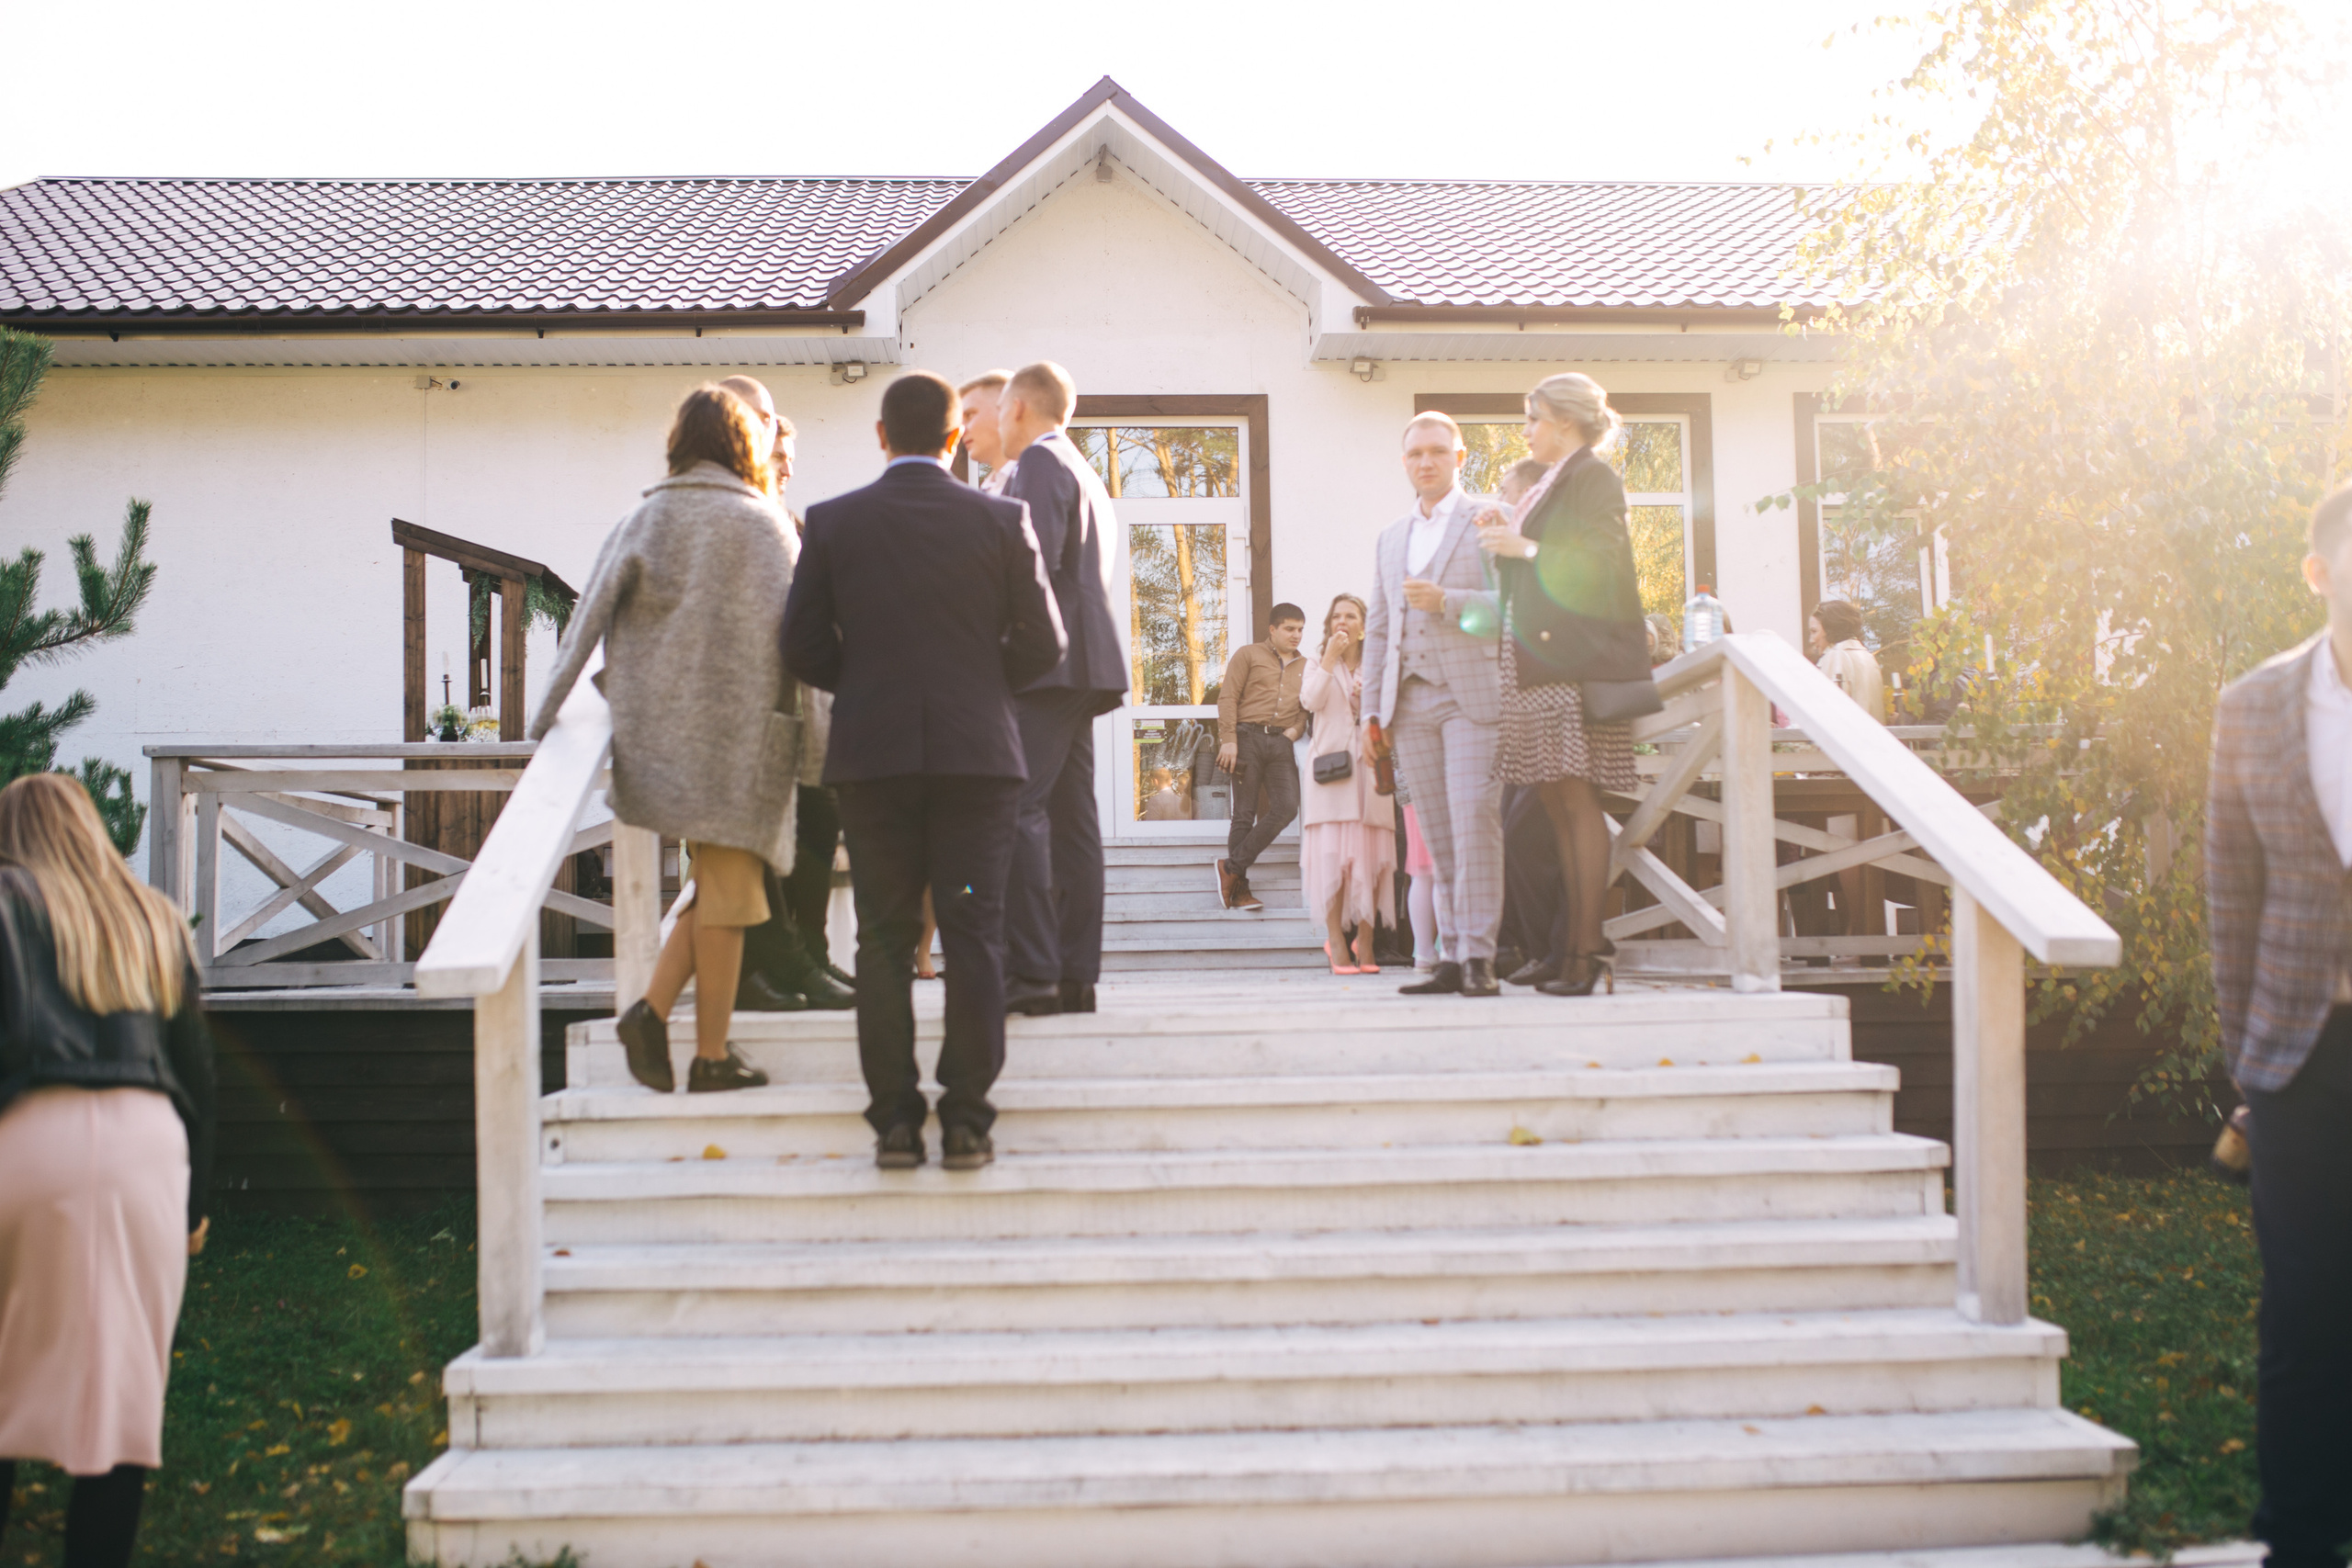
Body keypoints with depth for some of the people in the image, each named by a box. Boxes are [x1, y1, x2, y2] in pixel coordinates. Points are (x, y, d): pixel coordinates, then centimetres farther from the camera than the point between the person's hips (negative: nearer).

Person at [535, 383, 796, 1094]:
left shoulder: (643, 521, 7)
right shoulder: (762, 524, -4)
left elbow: (591, 615, 2)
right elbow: (789, 630, -10)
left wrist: (551, 713, 4)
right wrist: (781, 719, -1)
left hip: (660, 728, 5)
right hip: (737, 727, -5)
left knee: (717, 884, 17)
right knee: (728, 889, 3)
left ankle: (653, 1009, 3)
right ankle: (712, 1055, 7)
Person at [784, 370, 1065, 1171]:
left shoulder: (831, 521, 1)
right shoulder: (1003, 519, -1)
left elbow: (803, 646, 1)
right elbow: (1043, 642, 0)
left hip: (871, 753, 1)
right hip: (977, 750, -1)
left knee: (883, 940, 6)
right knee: (973, 933, 4)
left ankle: (894, 1120, 8)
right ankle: (966, 1119, 4)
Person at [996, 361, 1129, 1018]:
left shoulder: (1040, 462, -5)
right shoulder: (1084, 473, 26)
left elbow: (1036, 563, -17)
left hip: (1045, 665, -10)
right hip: (1083, 667, 10)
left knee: (1015, 810, -14)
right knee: (1070, 816, 6)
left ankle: (1031, 971, -20)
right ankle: (1076, 975, 6)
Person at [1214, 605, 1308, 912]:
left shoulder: (1305, 666, 22)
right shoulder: (1249, 655, 8)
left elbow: (1307, 705, 27)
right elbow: (1227, 697, 1)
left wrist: (1296, 728, 5)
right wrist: (1228, 740, -10)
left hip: (1280, 743, 4)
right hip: (1248, 737, -4)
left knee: (1287, 808, -13)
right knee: (1245, 814, -5)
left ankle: (1232, 868, -5)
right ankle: (1239, 889, -1)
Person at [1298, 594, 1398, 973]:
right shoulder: (1318, 664, 15)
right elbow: (1311, 701, -5)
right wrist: (1330, 658, -7)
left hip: (1369, 767, 1)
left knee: (1370, 852, -3)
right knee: (1333, 853, -10)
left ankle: (1365, 942, 3)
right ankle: (1337, 943, -8)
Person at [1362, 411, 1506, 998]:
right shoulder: (1390, 537, 22)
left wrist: (1446, 602, -18)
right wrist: (1373, 707, 16)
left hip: (1471, 694, -5)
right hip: (1410, 702, 5)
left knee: (1473, 822, -13)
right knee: (1438, 835, 2)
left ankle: (1479, 958, -13)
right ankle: (1456, 958, 3)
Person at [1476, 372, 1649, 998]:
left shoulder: (1593, 476, -5)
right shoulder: (1553, 485, 22)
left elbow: (1600, 565, -15)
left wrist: (1525, 548, -12)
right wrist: (1506, 540, 12)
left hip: (1573, 659, -9)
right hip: (1538, 661, 9)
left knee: (1576, 798, -11)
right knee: (1556, 801, 6)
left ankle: (1588, 949, -10)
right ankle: (1581, 946, 8)